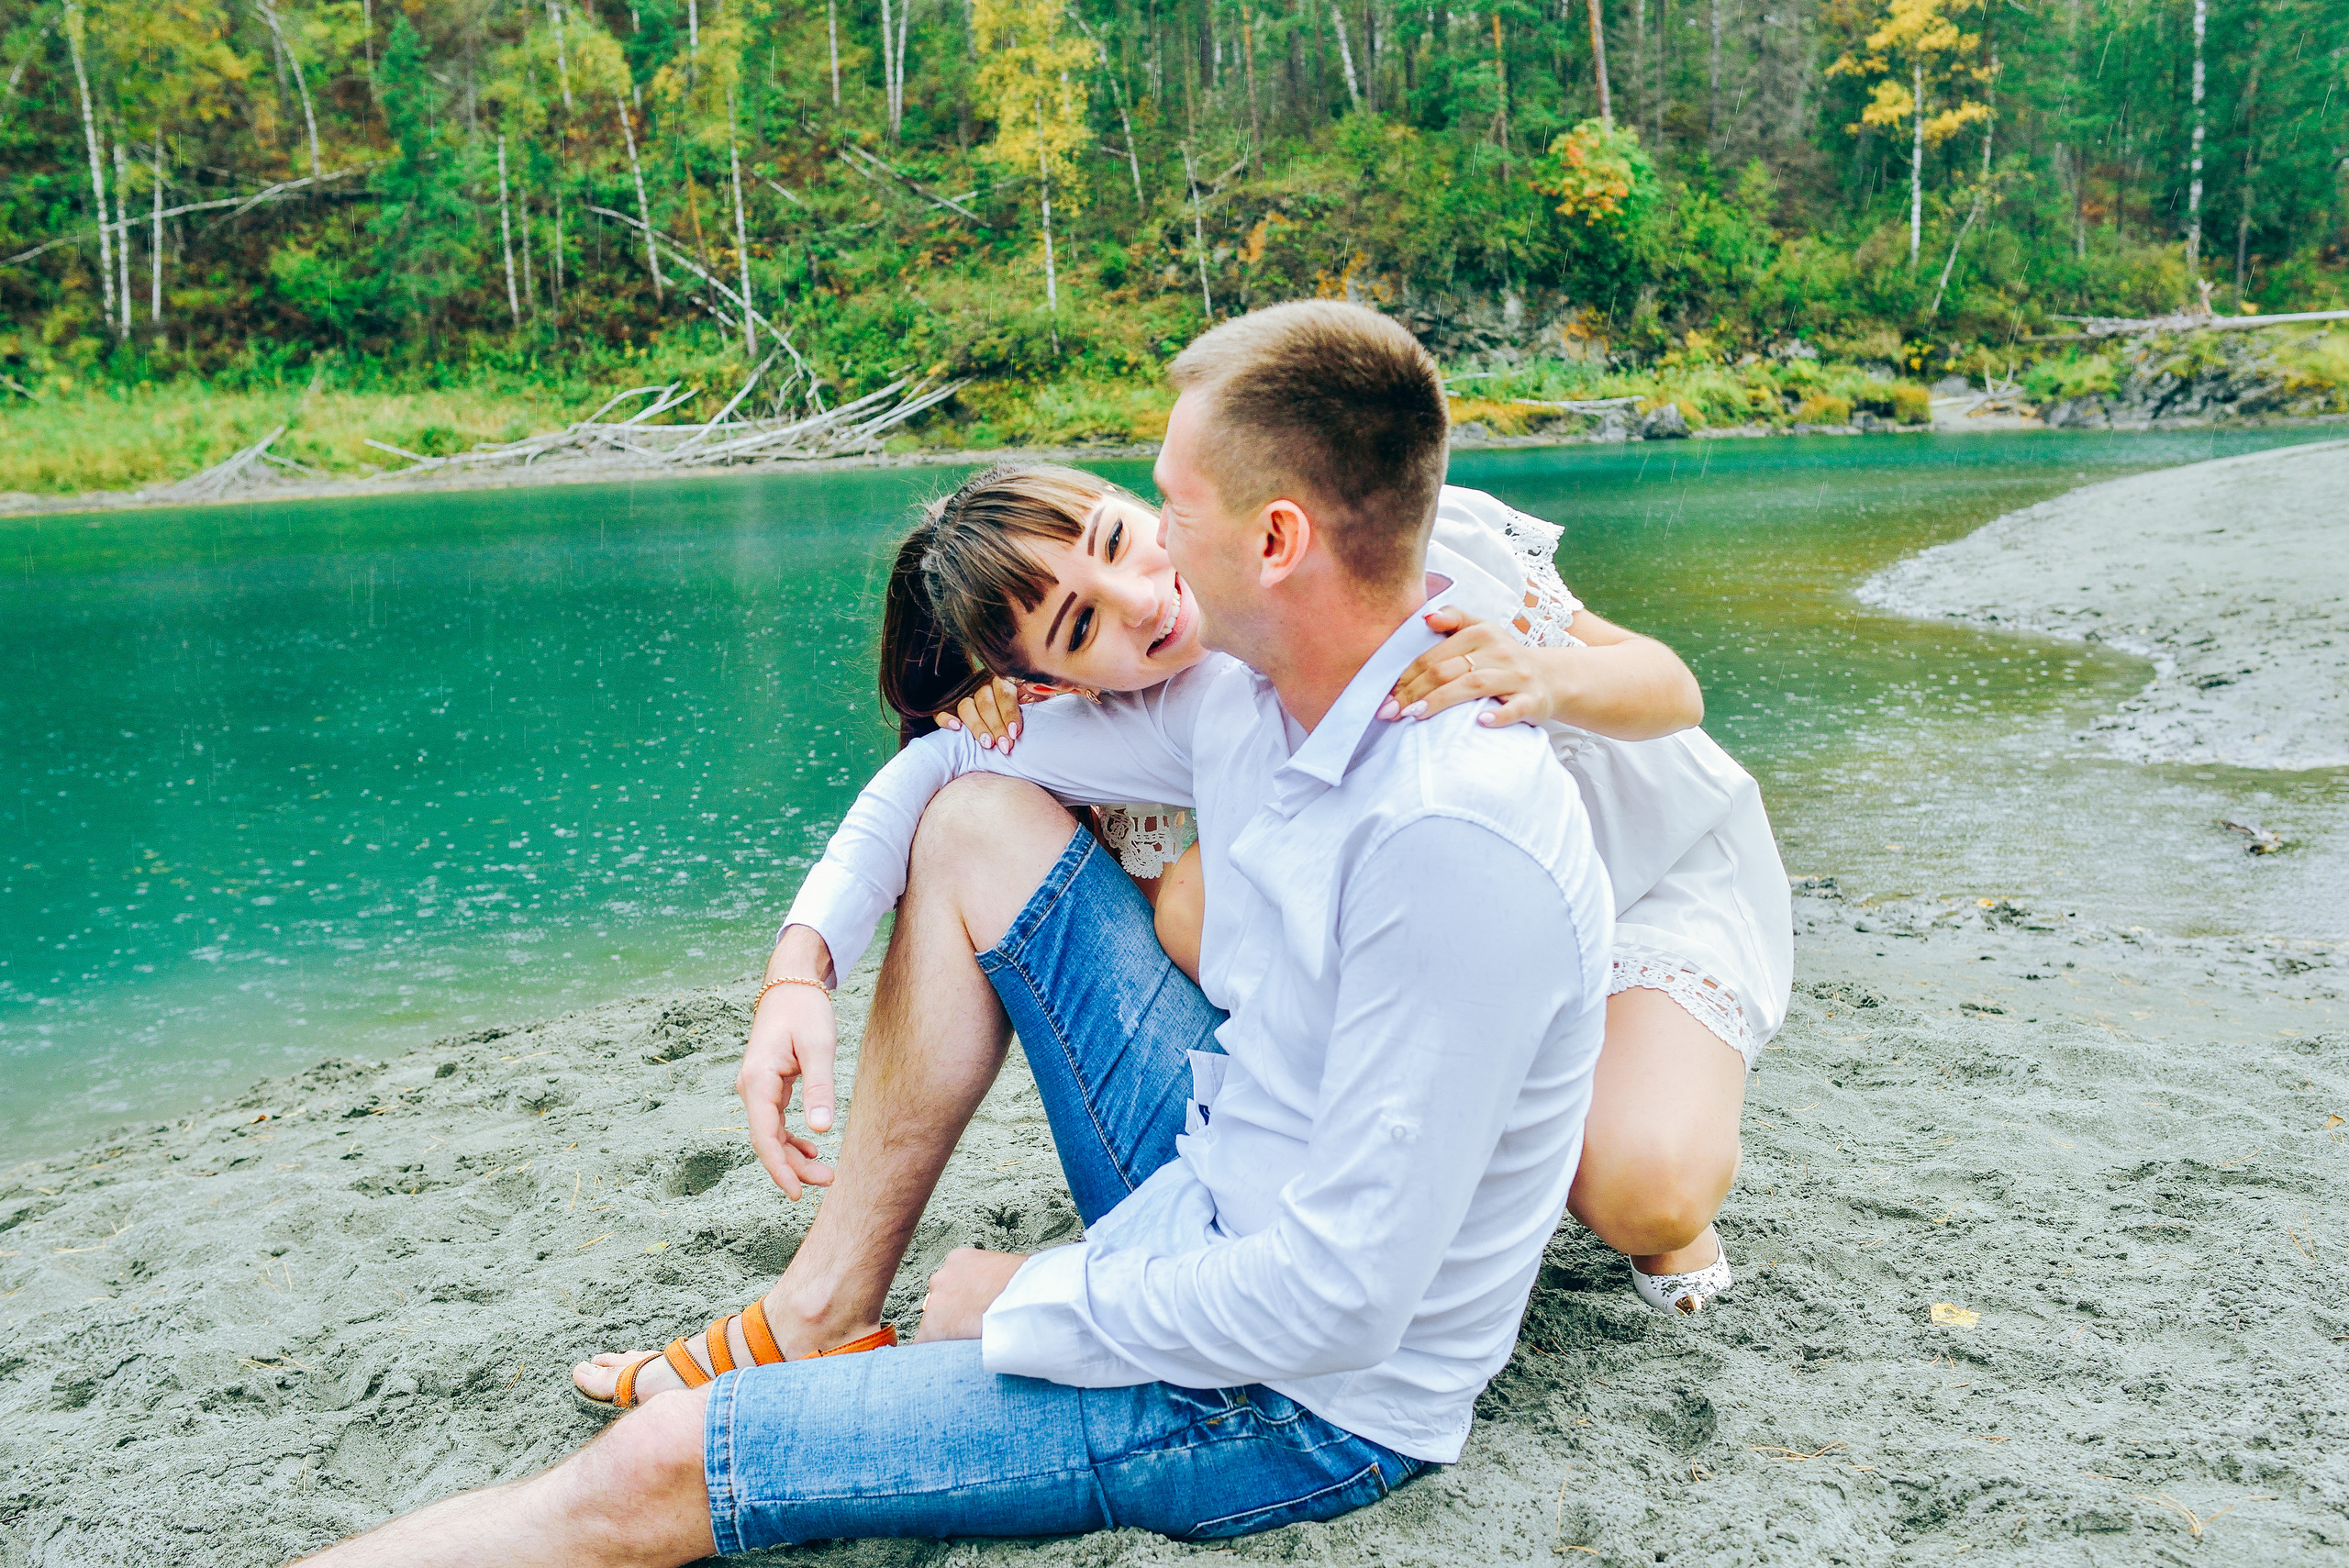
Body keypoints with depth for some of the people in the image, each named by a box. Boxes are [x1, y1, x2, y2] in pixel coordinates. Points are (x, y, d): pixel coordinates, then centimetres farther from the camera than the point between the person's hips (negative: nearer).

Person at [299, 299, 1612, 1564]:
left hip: (1314, 1406, -8)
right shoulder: (1258, 691, -5)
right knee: (976, 820, 3)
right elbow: (959, 753, 10)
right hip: (1217, 1199, 8)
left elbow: (1342, 1300, -30)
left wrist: (1027, 1311, -15)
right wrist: (803, 965, -3)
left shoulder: (1453, 838, -32)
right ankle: (821, 1328, 10)